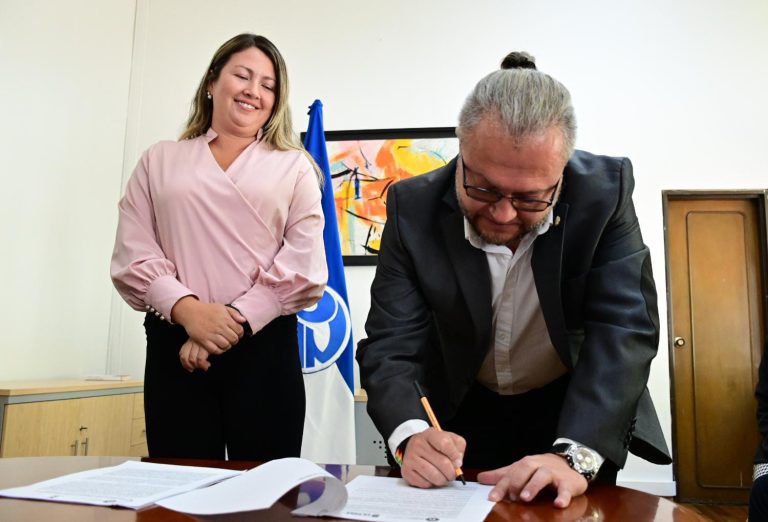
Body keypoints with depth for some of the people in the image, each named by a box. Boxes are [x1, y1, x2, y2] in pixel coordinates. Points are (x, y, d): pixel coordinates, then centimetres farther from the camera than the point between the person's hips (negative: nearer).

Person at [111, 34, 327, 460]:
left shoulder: (293, 167, 9)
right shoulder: (159, 161, 14)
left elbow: (304, 267, -1)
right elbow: (132, 256, 4)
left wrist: (237, 318, -12)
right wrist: (187, 310, -12)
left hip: (265, 345, -1)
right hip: (174, 344, 1)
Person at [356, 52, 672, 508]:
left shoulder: (605, 192, -21)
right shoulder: (414, 207, -20)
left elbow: (623, 329, -25)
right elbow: (391, 344, -20)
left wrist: (575, 455, -38)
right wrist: (411, 436, -39)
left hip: (573, 413, 0)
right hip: (460, 415, 1)